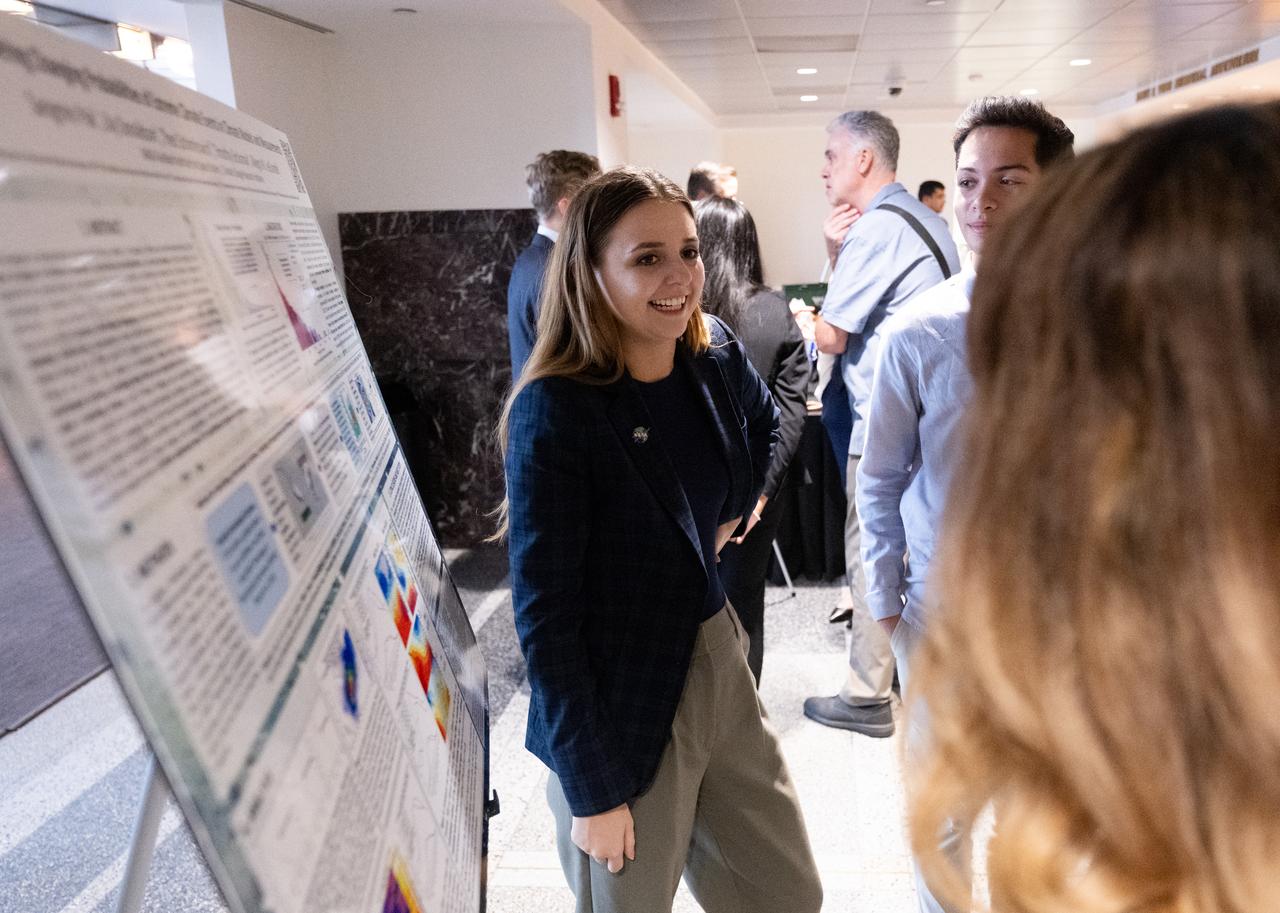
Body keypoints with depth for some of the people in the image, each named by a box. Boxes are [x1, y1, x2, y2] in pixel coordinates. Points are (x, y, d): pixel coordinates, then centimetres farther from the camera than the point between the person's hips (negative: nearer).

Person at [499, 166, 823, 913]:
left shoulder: (716, 356, -4)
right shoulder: (553, 413, -22)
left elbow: (764, 425, 21)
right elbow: (546, 615, -19)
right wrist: (590, 788, -14)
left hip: (720, 664, 6)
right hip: (622, 710, -6)